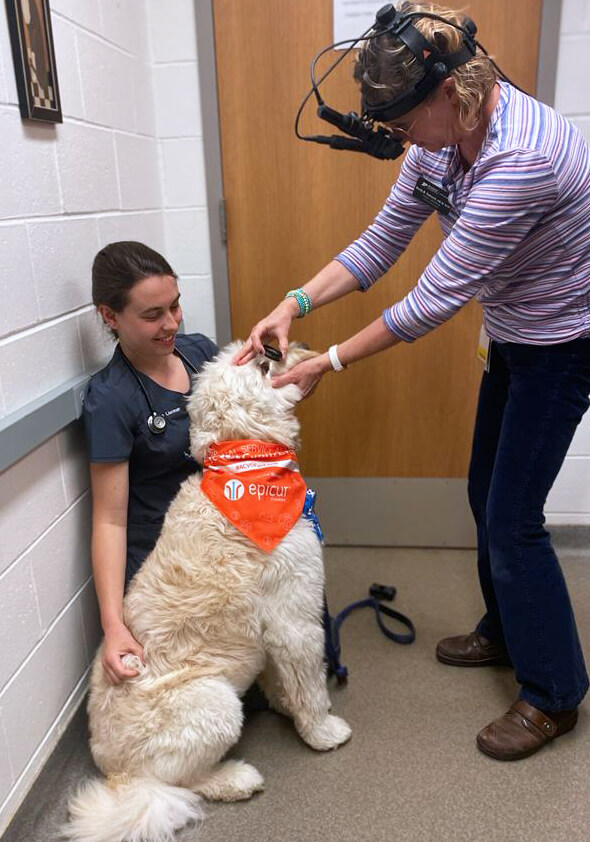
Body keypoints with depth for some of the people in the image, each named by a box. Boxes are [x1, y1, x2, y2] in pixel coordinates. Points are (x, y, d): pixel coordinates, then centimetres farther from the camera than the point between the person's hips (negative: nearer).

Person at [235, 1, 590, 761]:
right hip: (513, 336, 9)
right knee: (486, 494, 17)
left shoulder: (522, 157, -33)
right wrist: (292, 305, -13)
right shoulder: (443, 137, -5)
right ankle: (505, 633, 40)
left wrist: (329, 364, -24)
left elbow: (434, 298, -31)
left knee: (512, 516, -4)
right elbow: (380, 244, -2)